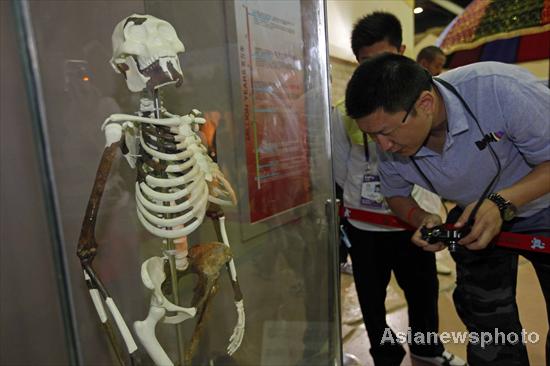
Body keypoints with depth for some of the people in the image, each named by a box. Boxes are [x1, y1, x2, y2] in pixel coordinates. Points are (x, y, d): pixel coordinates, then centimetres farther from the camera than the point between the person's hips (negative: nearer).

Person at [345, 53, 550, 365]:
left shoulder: (499, 88, -36)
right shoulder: (392, 149, -20)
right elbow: (396, 194, -1)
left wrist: (502, 203, -39)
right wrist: (422, 220, -21)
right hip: (477, 220, 3)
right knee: (487, 323, 7)